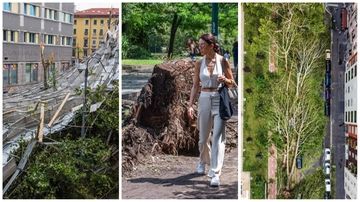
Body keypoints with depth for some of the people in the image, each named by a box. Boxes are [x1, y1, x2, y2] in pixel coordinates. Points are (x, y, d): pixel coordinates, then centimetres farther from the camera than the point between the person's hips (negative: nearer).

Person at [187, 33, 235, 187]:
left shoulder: (223, 60, -1)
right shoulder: (199, 63, 4)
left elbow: (232, 83, 7)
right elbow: (195, 86, 7)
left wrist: (225, 80, -16)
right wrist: (190, 105, -1)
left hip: (220, 100, -3)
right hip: (204, 99, 3)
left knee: (218, 137, -11)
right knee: (203, 136, 13)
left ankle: (215, 174, -12)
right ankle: (204, 161, 42)